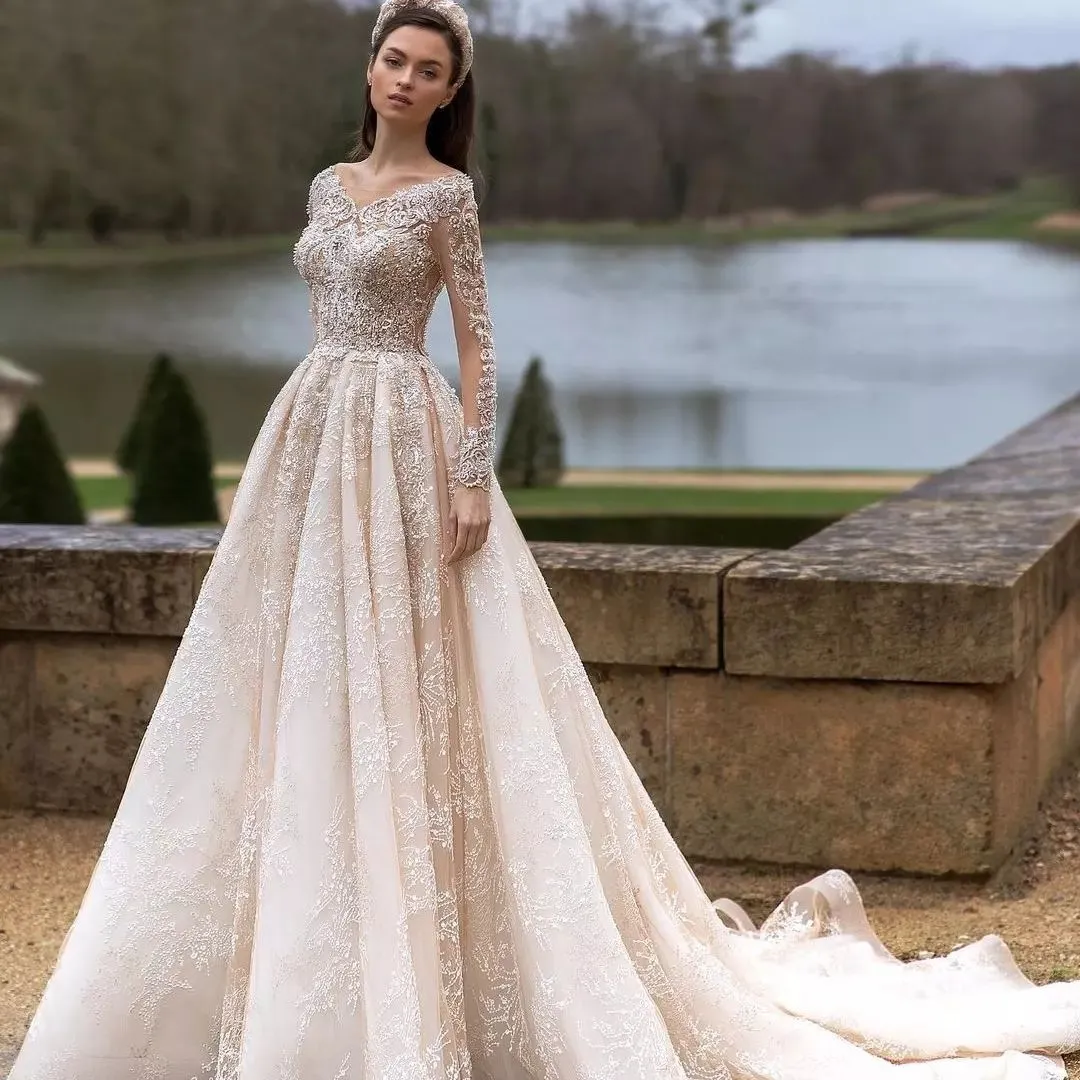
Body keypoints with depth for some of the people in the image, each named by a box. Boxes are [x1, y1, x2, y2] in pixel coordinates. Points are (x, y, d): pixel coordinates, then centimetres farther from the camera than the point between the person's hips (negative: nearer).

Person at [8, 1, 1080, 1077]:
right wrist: (295, 451, 16)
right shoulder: (329, 185, 13)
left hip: (401, 441, -7)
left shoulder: (447, 193, -5)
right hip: (313, 435, 7)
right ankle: (307, 948, 18)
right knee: (308, 686, 8)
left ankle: (411, 961, 3)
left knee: (397, 684, -6)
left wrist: (475, 479, -16)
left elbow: (478, 342, -8)